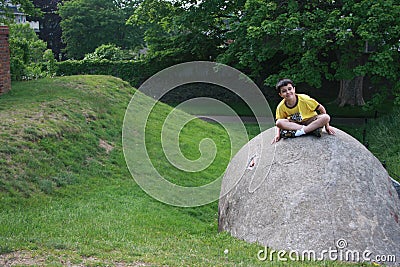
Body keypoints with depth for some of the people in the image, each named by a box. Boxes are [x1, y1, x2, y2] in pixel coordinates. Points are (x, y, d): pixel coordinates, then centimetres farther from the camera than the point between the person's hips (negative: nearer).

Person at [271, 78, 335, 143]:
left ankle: (301, 131, -31)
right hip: (294, 124, 1)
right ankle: (312, 129, -28)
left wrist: (327, 126, -8)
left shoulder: (303, 98, -20)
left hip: (310, 121, -1)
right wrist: (278, 134, -20)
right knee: (279, 122, -29)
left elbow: (321, 109, -11)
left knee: (326, 117, -29)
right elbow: (279, 122, 0)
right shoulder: (281, 107, -13)